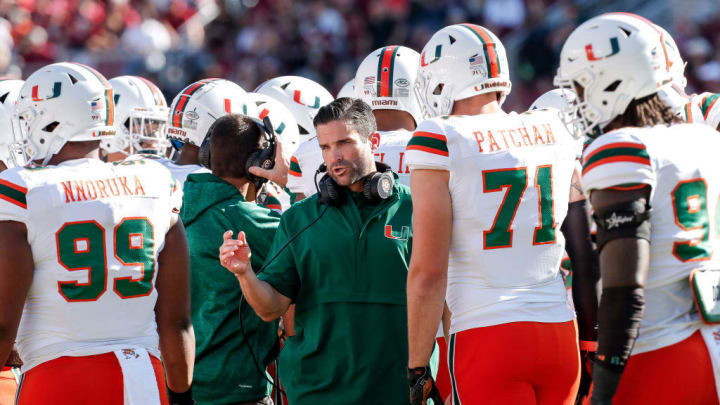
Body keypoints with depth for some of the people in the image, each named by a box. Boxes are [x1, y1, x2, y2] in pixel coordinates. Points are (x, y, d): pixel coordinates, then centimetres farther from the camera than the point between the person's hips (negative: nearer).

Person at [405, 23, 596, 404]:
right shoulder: (554, 133, 10)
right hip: (561, 331, 5)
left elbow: (428, 272, -9)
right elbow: (585, 254, 14)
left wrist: (416, 368, -4)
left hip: (489, 342, -5)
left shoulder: (439, 142, -5)